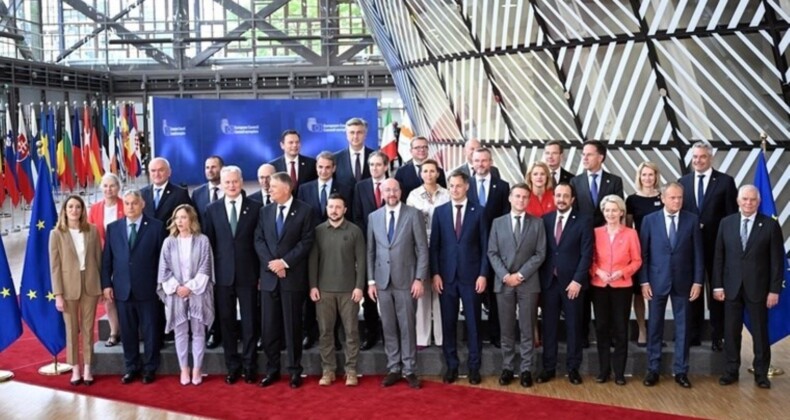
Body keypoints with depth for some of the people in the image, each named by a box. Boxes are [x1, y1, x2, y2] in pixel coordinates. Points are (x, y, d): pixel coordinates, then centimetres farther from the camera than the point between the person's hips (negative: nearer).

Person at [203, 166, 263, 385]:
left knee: (250, 321, 4)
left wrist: (262, 272, -3)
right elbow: (209, 243, 6)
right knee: (227, 321, 7)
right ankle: (232, 366, 17)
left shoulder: (255, 207, 0)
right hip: (223, 274, 2)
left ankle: (249, 366, 15)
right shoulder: (212, 209, 5)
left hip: (248, 273, -1)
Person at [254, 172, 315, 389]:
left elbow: (306, 242, -7)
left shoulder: (304, 210, -1)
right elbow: (259, 241, 6)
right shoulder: (265, 211, 12)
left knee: (292, 324, 2)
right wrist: (270, 262, -10)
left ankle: (295, 370, 12)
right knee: (269, 325, 6)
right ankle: (272, 369, 16)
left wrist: (285, 262, -14)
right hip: (269, 276, 4)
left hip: (293, 276, -4)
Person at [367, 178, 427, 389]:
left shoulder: (413, 214, -2)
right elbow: (370, 251, 9)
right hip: (382, 281, 3)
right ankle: (393, 369, 17)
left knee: (407, 326, 2)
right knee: (388, 327, 8)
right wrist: (370, 280, 4)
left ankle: (409, 370, 11)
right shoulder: (374, 217, 8)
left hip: (406, 279, -3)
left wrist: (419, 278, -9)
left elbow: (422, 249, -3)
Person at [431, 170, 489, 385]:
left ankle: (474, 367, 13)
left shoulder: (478, 211, 3)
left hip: (471, 275, -1)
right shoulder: (439, 211, 7)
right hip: (446, 275, 2)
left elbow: (485, 245, 1)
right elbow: (434, 245, 6)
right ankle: (451, 366, 15)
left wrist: (483, 274, -6)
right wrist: (435, 273, -3)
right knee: (448, 323, 5)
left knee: (473, 322, 4)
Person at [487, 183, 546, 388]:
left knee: (527, 329, 2)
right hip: (503, 282, 1)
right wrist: (505, 275, -10)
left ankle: (526, 369, 9)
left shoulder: (537, 223, 5)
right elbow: (492, 253, 3)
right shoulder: (498, 223, 8)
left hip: (528, 282, -1)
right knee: (507, 329, 6)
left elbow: (540, 253, -1)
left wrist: (521, 275, -10)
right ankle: (507, 368, 14)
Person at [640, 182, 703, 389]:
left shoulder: (692, 220, 0)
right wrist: (644, 281, -6)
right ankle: (653, 369, 15)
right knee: (655, 327, 6)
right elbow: (643, 253, 0)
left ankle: (681, 371, 15)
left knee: (682, 327, 6)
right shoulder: (649, 220, -1)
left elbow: (698, 253, 1)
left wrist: (698, 281, -4)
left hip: (682, 282, 1)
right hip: (657, 281, 0)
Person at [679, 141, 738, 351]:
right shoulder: (683, 182, 6)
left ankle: (717, 336, 16)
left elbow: (732, 215, -4)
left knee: (716, 290, 7)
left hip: (716, 244, -3)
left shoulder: (725, 181, -3)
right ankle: (693, 334, 21)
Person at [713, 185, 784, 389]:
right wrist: (718, 285, -1)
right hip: (732, 286, 2)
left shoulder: (770, 225, -3)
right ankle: (731, 370, 18)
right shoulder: (726, 223, 4)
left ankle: (761, 373, 19)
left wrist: (775, 289, -8)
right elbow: (719, 256, 4)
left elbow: (777, 260, -3)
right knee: (731, 331, 7)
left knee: (760, 331, 7)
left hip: (758, 288, -2)